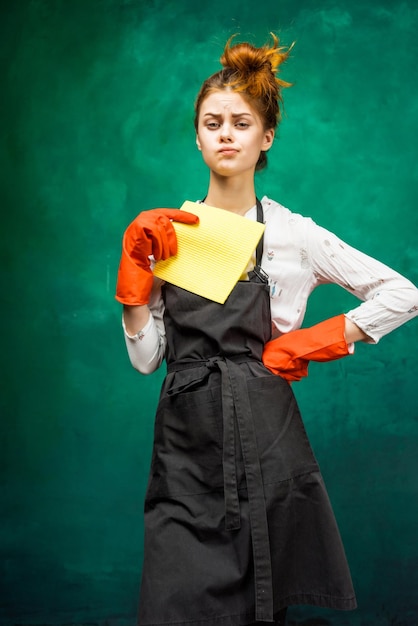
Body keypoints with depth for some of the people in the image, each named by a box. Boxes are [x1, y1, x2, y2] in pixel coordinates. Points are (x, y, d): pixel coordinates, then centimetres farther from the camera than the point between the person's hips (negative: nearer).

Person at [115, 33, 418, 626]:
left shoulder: (291, 233, 0)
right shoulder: (166, 230, 8)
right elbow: (145, 356, 5)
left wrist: (309, 344, -3)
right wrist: (135, 266, -4)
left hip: (264, 441, -1)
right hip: (184, 445, 2)